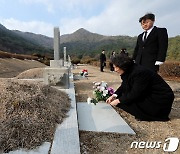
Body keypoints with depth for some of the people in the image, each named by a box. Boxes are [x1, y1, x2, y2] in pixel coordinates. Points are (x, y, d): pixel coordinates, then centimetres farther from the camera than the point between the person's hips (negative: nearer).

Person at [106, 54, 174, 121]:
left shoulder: (139, 72, -27)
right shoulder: (129, 71, 0)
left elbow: (135, 94, -25)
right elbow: (123, 86, 8)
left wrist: (119, 101, -18)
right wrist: (114, 95, -6)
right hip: (148, 95, 9)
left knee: (126, 102, -16)